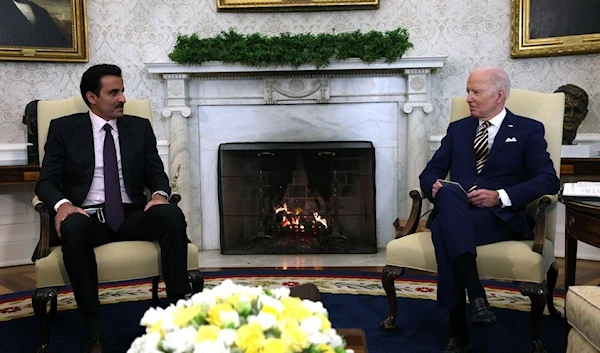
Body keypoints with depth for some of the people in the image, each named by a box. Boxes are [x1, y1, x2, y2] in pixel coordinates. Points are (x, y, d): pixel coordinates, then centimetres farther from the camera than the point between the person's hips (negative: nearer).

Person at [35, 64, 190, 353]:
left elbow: (156, 173, 9)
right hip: (88, 216, -1)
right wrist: (62, 204, -22)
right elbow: (46, 181, 2)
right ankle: (93, 326, -28)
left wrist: (159, 194, -16)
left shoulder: (140, 127, 12)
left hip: (132, 215, 2)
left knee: (173, 215, -29)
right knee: (72, 227, -37)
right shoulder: (64, 128, 6)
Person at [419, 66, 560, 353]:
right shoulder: (457, 129, 22)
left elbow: (548, 180, -1)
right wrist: (435, 187, -8)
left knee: (444, 229, -35)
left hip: (503, 217, -3)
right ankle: (476, 296, -40)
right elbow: (430, 172, 17)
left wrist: (500, 197, -16)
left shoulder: (528, 130, 11)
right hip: (455, 212, 4)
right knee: (448, 194, -35)